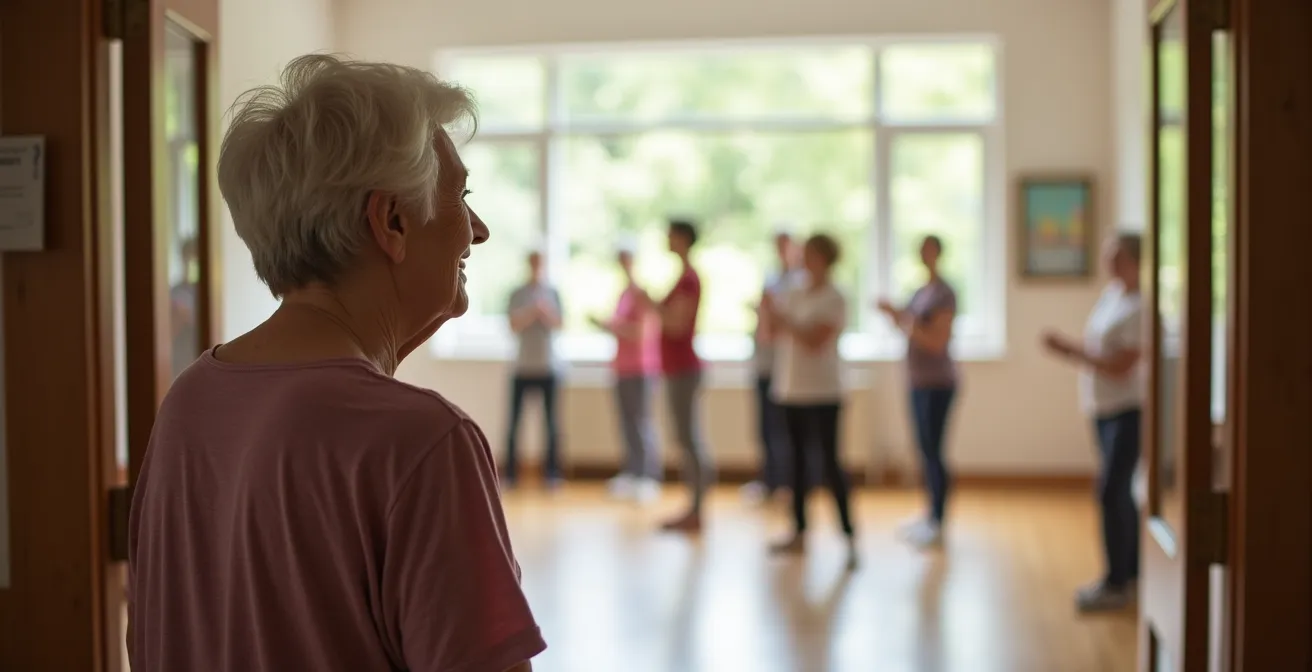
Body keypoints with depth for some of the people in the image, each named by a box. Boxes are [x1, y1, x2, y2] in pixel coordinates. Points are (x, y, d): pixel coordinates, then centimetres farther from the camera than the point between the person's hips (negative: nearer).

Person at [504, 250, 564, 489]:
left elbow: (558, 324, 1)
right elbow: (514, 326, -5)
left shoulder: (552, 293, 6)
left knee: (550, 421, 1)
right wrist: (533, 312, -19)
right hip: (523, 366, -1)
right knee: (514, 421, -2)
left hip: (548, 366, 1)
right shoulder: (517, 294, 4)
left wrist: (546, 312, -17)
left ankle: (552, 473, 3)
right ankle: (511, 474, 3)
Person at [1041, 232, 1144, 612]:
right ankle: (1132, 571, 27)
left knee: (1111, 492, -10)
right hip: (1103, 409, 9)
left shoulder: (1141, 308, -17)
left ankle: (1116, 584, -2)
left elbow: (1120, 366, -21)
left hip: (1128, 410, -9)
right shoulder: (1111, 295, 9)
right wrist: (1069, 350, -6)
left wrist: (1069, 349, -18)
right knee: (1120, 493, 15)